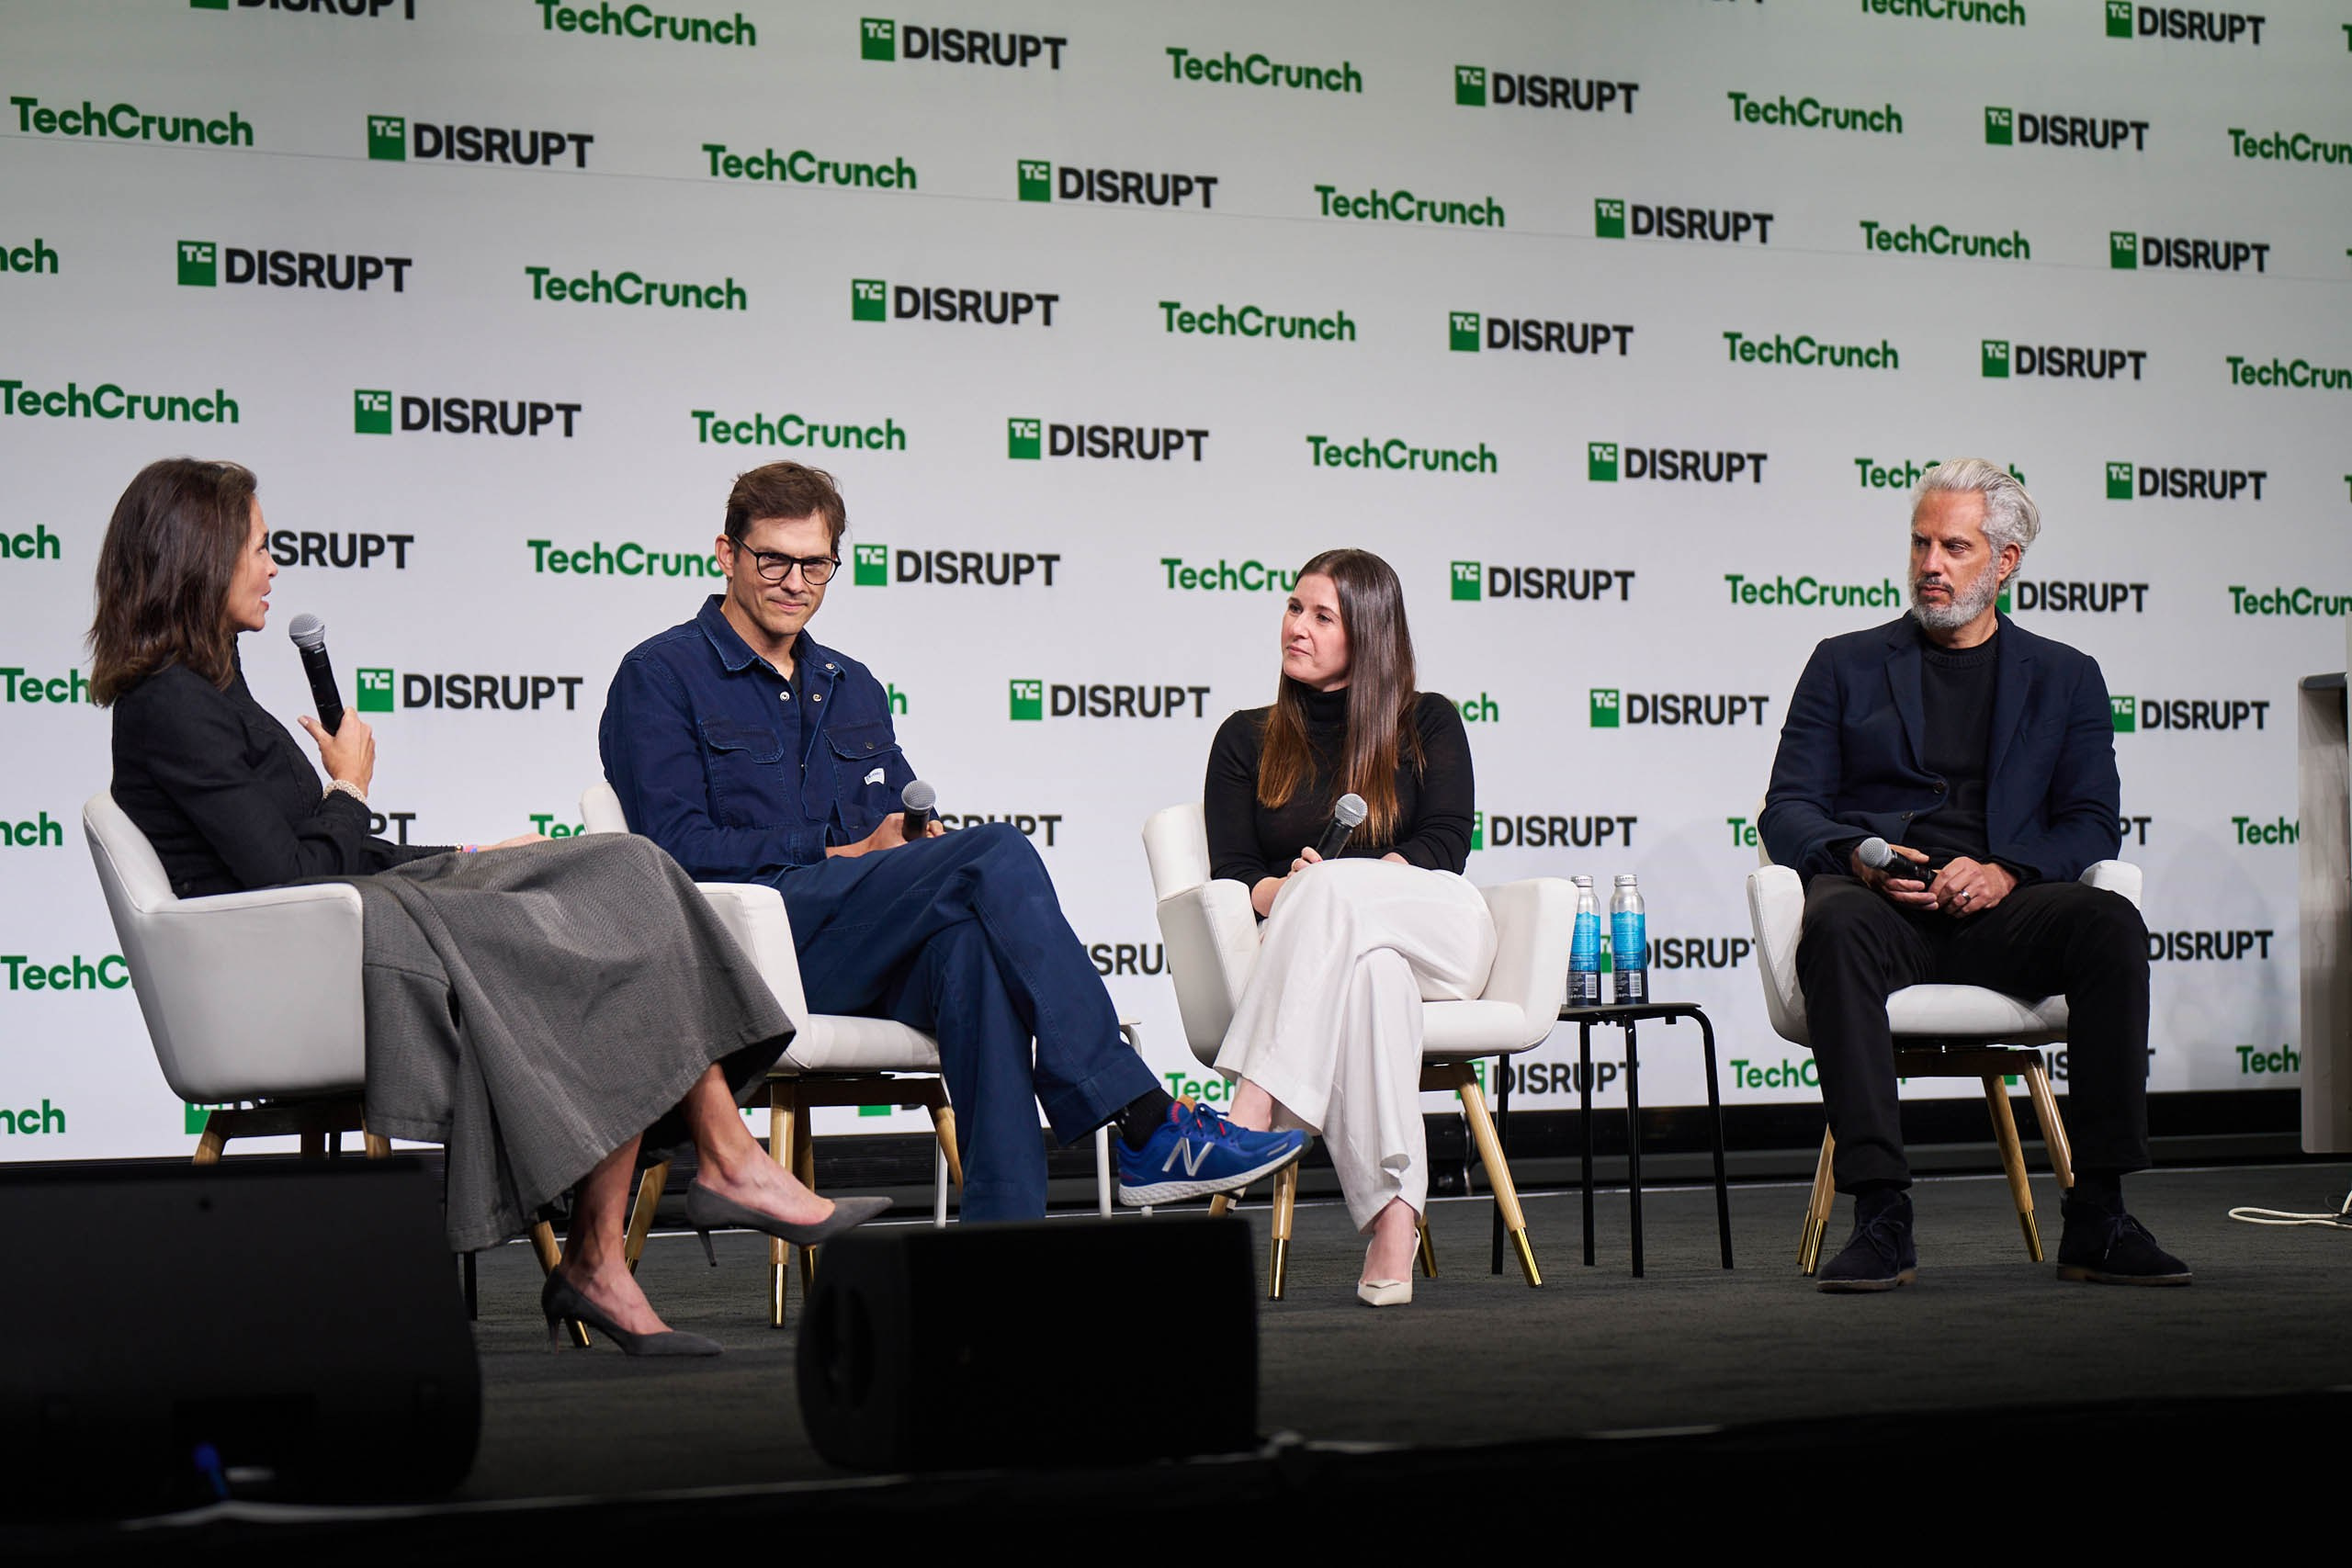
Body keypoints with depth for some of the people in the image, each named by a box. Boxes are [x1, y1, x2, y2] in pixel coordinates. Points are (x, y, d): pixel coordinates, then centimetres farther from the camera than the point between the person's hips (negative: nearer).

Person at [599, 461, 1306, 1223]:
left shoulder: (854, 689, 28)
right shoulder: (660, 676, 7)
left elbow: (910, 833, 23)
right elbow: (679, 847, -6)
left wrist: (924, 838, -3)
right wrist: (844, 853, -10)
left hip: (866, 956, 5)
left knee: (967, 943, -35)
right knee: (998, 853, -26)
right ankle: (1147, 1127, -30)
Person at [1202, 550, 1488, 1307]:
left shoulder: (1427, 724, 17)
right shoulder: (1246, 740, 21)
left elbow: (1443, 847, 1)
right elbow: (1232, 872, 8)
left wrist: (1322, 888, -17)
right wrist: (1281, 895, -18)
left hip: (1439, 934, 0)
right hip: (1308, 945, 1)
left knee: (1333, 890, -37)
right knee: (1370, 967, -40)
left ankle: (1253, 1114, -52)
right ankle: (1393, 1222, -53)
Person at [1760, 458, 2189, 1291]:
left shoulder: (2065, 678, 20)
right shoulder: (1846, 666, 19)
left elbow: (2091, 823, 9)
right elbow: (1787, 809, 11)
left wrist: (2006, 872, -11)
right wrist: (1857, 857, -11)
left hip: (2001, 909, 1)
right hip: (1880, 903, -1)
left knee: (2112, 924, -32)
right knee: (1835, 926, -38)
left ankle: (2097, 1217, -29)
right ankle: (1881, 1217, -40)